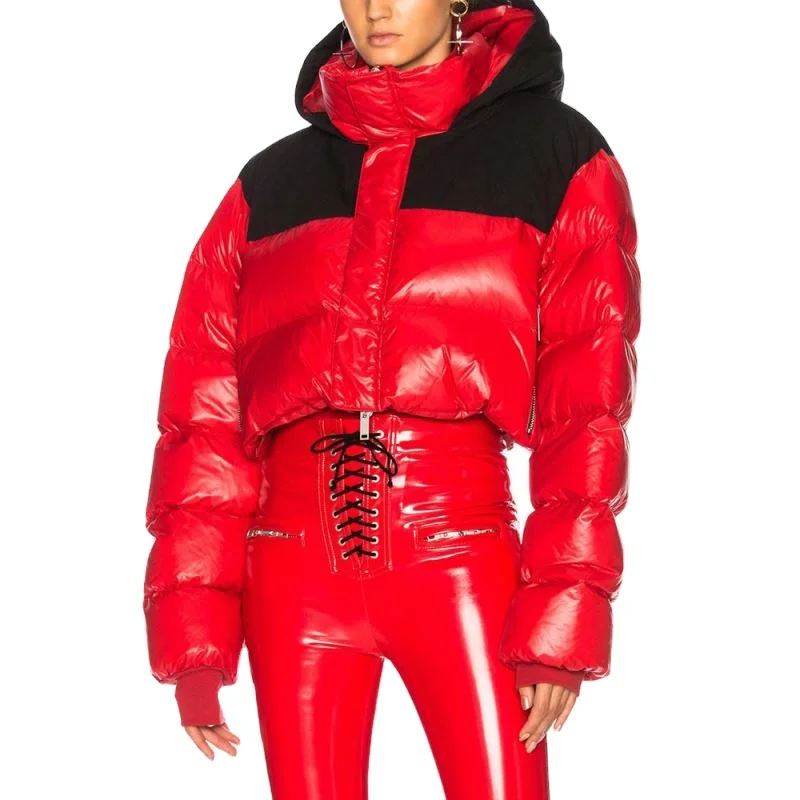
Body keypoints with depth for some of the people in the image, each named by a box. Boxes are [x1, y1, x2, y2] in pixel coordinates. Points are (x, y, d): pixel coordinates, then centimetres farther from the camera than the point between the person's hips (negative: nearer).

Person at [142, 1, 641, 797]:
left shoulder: (556, 155, 6)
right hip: (293, 562, 2)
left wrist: (561, 614, -11)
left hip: (459, 552, -2)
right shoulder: (271, 183, 13)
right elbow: (203, 406, 7)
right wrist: (192, 626, -2)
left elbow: (586, 395, -1)